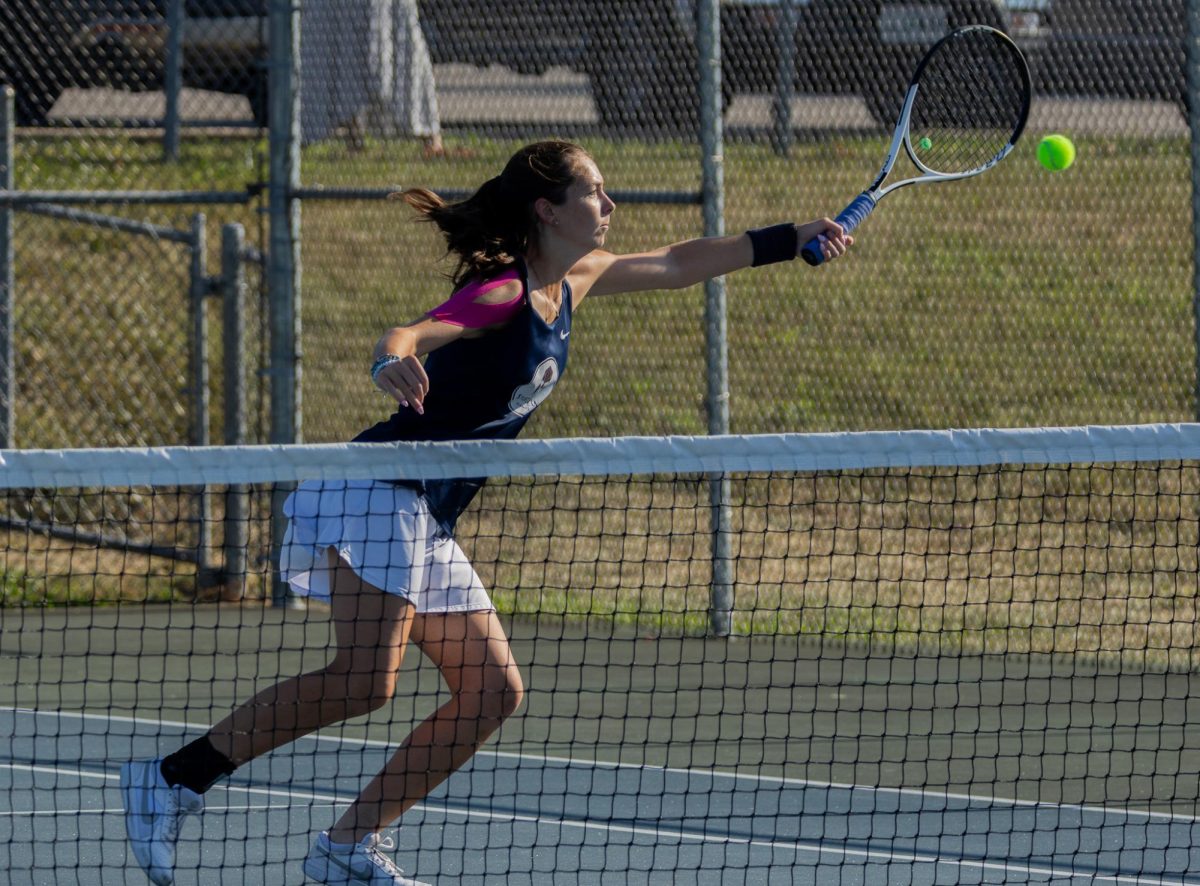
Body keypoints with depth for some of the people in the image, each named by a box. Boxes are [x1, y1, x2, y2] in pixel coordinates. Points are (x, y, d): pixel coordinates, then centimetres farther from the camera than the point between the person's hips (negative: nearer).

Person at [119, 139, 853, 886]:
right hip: (373, 495, -10)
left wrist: (796, 239, 30)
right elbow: (413, 333, -32)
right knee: (366, 679, -25)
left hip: (428, 526, 10)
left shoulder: (572, 281, 13)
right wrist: (393, 362, -56)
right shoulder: (504, 293, -14)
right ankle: (174, 781, -22)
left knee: (494, 692, 3)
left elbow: (679, 264, 27)